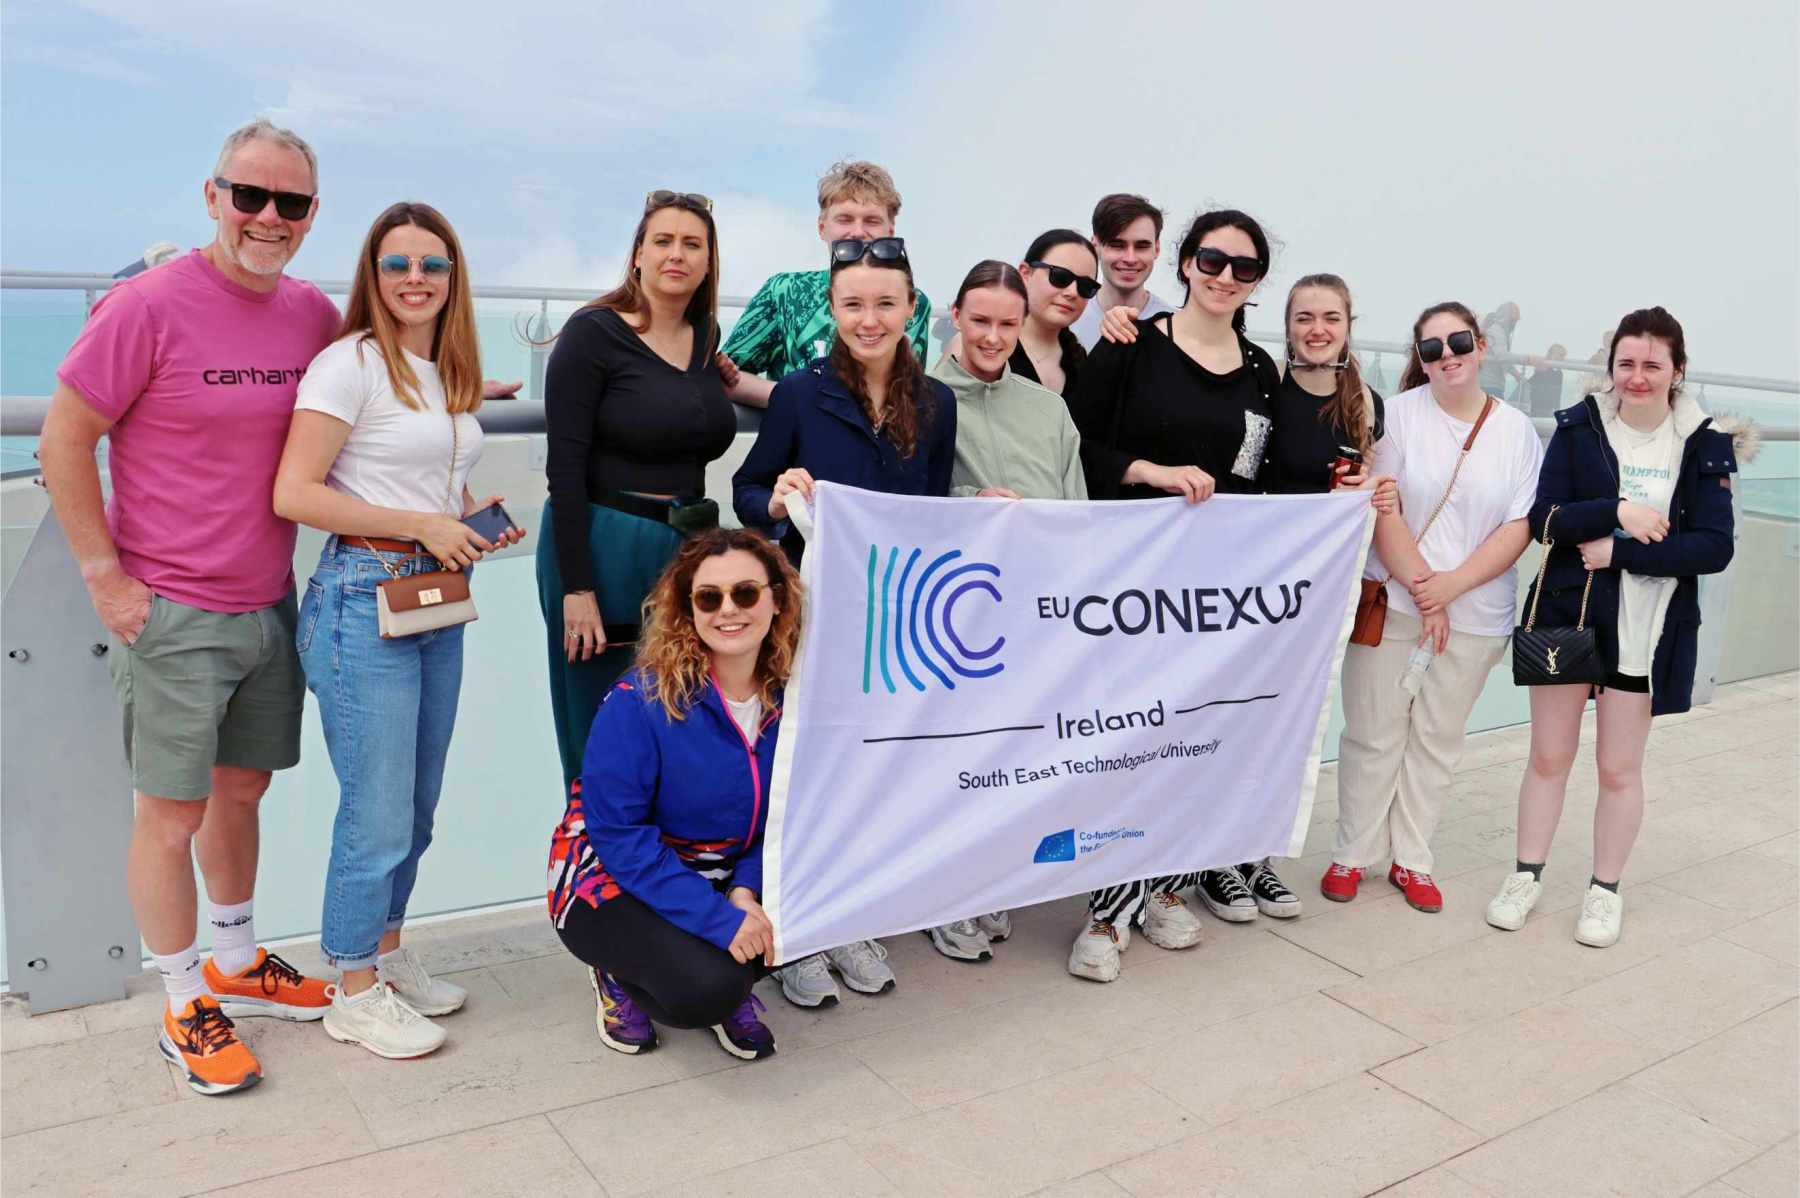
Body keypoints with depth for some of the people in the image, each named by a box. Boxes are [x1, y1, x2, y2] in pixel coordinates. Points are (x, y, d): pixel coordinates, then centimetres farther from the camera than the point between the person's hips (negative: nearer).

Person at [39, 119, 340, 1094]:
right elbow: (63, 442, -10)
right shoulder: (150, 304, -14)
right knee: (171, 814, 5)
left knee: (240, 790, 19)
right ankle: (185, 1008, 21)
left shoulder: (314, 314, 2)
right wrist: (105, 575, -11)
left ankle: (236, 963, 37)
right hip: (171, 612, -5)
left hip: (271, 606, 6)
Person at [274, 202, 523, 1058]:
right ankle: (354, 994, 17)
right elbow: (294, 494, -17)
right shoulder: (350, 363, -10)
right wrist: (421, 525, -17)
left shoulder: (451, 375, 14)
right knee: (378, 813, -1)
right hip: (366, 598, -8)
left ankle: (387, 953, 34)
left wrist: (472, 521, 4)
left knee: (417, 806, 16)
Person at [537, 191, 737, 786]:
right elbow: (565, 467, -13)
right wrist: (575, 587, -17)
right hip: (605, 553, -5)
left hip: (688, 553, 6)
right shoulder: (592, 333, -8)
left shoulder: (707, 337, 9)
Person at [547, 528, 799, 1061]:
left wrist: (744, 891, -19)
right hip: (615, 883, -5)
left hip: (724, 875, 5)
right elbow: (618, 833, -23)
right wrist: (717, 918, -29)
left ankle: (729, 982, 7)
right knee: (705, 990, -29)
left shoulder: (791, 696, -9)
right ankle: (619, 972, 6)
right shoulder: (641, 701, -24)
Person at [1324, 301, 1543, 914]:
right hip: (1392, 604, -2)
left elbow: (1519, 527, -1)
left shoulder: (1517, 429, 4)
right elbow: (1382, 511, -8)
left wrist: (1451, 586, -13)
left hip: (1475, 614, 2)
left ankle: (1411, 860, 23)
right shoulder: (1399, 412, -3)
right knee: (1374, 736, 4)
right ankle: (1352, 854, 18)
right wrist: (1421, 591, -13)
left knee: (1437, 742, 11)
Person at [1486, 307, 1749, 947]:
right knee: (1549, 755, 10)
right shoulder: (1578, 428, -1)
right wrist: (1616, 511, -23)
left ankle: (1604, 891, 26)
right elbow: (1544, 518, -9)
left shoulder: (1706, 444, -3)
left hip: (1647, 629, 0)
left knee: (1619, 767, 9)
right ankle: (1527, 876, 25)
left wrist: (1620, 552, -18)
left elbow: (1714, 547, -10)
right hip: (1566, 614, 1)